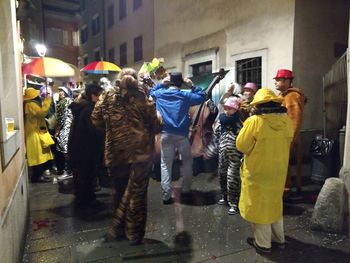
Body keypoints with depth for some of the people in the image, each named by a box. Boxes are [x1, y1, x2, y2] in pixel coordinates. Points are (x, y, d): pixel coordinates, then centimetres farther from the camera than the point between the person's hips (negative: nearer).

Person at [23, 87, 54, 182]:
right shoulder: (31, 104, -17)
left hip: (36, 132, 11)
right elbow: (41, 112, -28)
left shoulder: (32, 103, 16)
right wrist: (47, 101, -21)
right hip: (34, 134, -11)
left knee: (39, 155, 13)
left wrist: (45, 101, 15)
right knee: (38, 155, -6)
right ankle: (36, 176, 2)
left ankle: (38, 175, 20)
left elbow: (40, 112, 20)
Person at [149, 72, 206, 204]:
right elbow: (202, 97, 6)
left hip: (165, 134, 2)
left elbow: (150, 92, 25)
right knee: (187, 162, 16)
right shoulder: (185, 95, -4)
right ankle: (186, 191, 20)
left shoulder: (159, 93, 3)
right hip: (181, 135, -2)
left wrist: (161, 84, 19)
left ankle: (166, 195, 6)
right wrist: (192, 86, 8)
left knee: (165, 165, 6)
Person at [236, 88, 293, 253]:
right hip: (279, 170, 6)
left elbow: (241, 146, -14)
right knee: (274, 203, 22)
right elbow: (286, 142, 11)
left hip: (258, 172, -6)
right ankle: (279, 238, 36)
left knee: (259, 205, 10)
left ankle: (263, 243, 23)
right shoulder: (286, 120, -3)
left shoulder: (254, 121, -21)